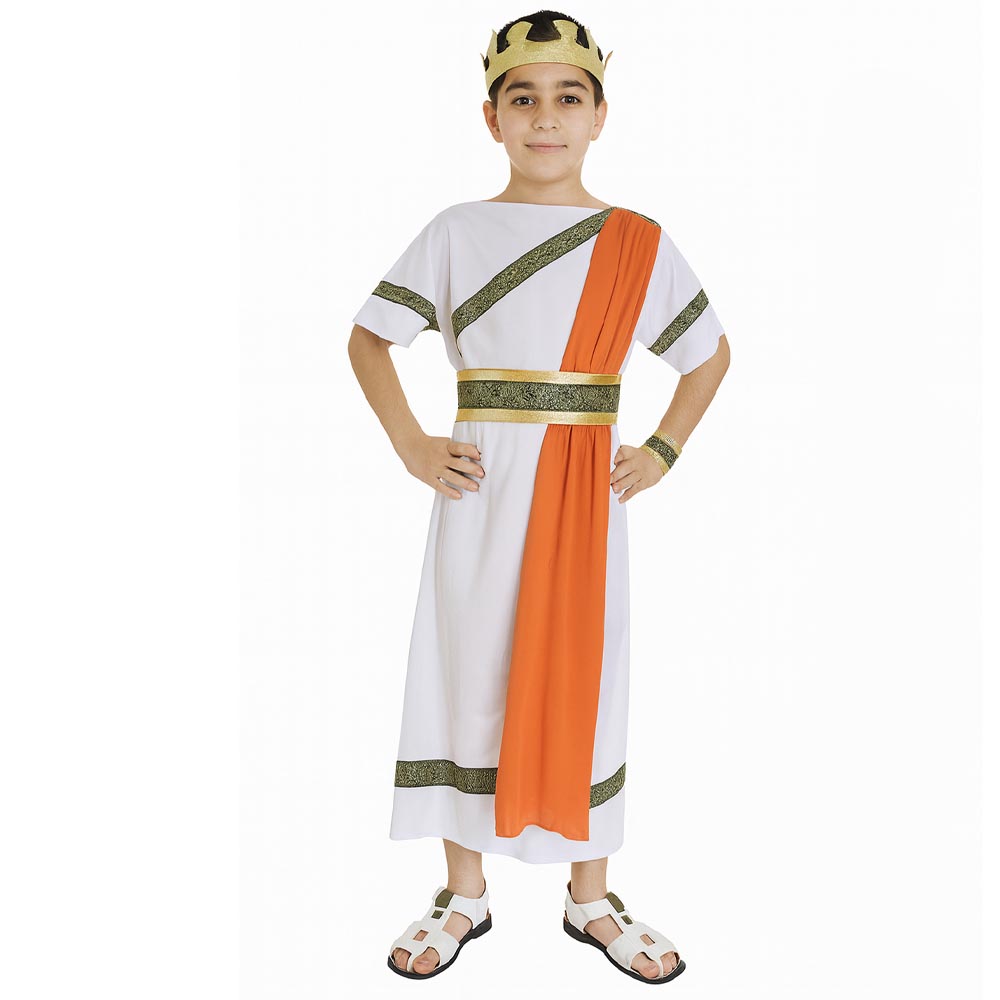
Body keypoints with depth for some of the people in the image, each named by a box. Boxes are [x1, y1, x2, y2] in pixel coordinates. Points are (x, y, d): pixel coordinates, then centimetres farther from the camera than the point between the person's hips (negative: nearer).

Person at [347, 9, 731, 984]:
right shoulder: (456, 232, 3)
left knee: (584, 684, 8)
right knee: (467, 675, 6)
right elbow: (368, 336, 8)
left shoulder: (638, 242, 4)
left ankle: (590, 897, 28)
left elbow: (710, 353, 14)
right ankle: (465, 893, 27)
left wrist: (661, 452, 3)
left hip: (587, 498, 0)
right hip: (480, 494, 0)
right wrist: (411, 447, -2)